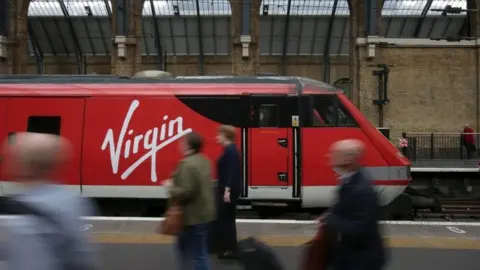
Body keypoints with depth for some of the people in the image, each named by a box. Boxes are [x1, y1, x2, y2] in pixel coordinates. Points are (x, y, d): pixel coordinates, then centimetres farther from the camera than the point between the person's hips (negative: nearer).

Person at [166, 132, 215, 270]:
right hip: (204, 212, 10)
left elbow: (186, 192, -27)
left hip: (194, 216, -10)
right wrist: (176, 182, 15)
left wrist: (171, 187, -9)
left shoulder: (187, 164, -22)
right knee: (183, 244, 24)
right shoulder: (203, 161, 8)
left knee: (197, 254, -1)